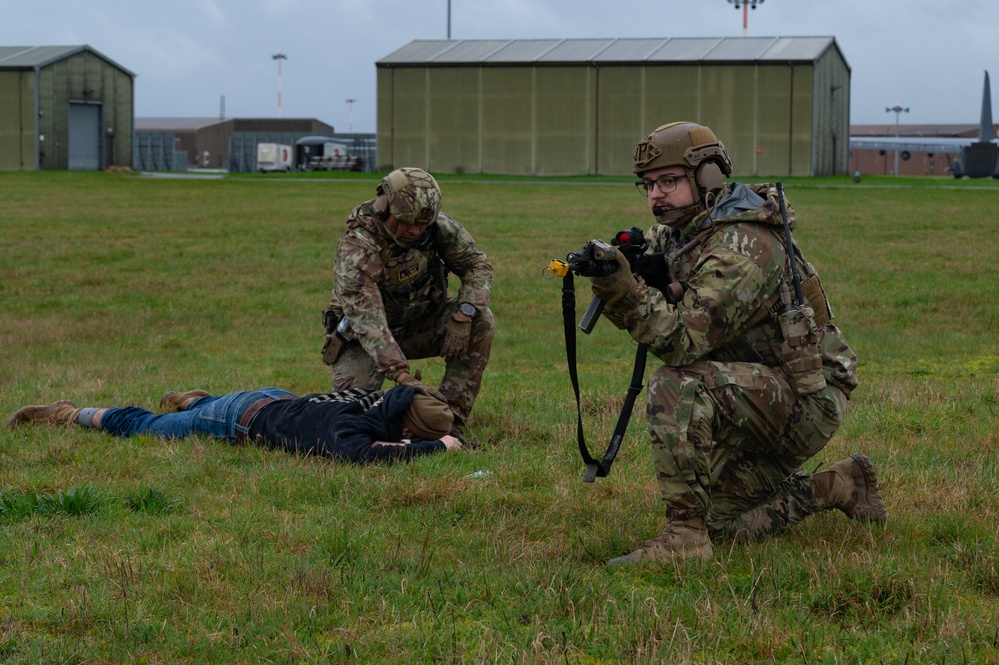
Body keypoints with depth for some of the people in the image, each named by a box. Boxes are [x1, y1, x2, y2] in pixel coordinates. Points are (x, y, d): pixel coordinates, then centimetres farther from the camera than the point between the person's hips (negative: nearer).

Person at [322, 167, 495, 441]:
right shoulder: (355, 250, -33)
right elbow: (367, 319, -42)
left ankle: (451, 420, -17)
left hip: (419, 323, 4)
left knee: (481, 322, -21)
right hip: (362, 337, -4)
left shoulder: (438, 226, -18)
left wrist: (462, 318, -27)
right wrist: (404, 376, -53)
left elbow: (478, 266, -8)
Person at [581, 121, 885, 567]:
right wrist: (608, 281, -15)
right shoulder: (675, 236, 7)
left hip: (809, 396, -10)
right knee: (725, 521, 12)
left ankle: (684, 536, -28)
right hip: (761, 402, 10)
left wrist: (626, 291, -42)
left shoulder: (743, 246, -24)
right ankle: (841, 486, 27)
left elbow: (684, 339, -32)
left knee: (676, 387, -31)